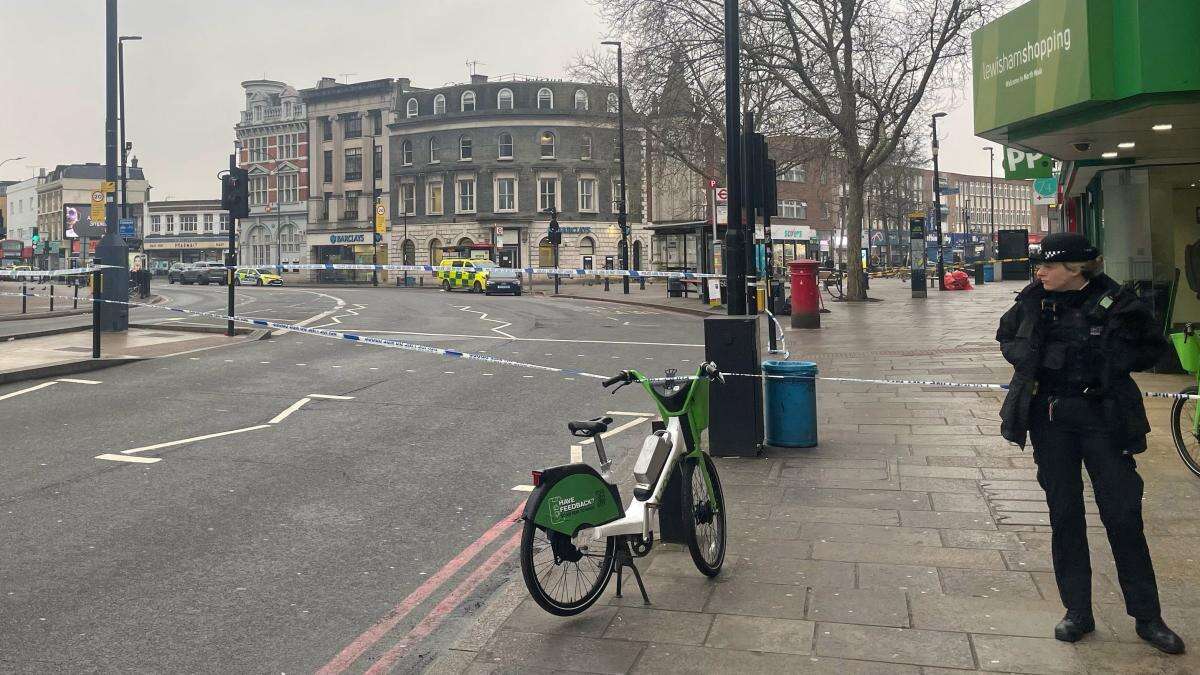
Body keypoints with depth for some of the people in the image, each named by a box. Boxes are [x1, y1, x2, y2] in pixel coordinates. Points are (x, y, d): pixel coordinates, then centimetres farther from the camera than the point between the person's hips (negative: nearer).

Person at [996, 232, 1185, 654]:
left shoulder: (1115, 302, -8)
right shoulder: (1034, 299, 1)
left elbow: (1153, 347, 3)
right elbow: (1006, 336, 17)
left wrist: (1111, 361, -12)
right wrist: (1027, 357, -2)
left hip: (1104, 416, -2)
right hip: (1049, 417, 3)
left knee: (1123, 516, 2)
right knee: (1064, 516, 8)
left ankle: (1147, 618, 17)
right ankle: (1077, 612, 21)